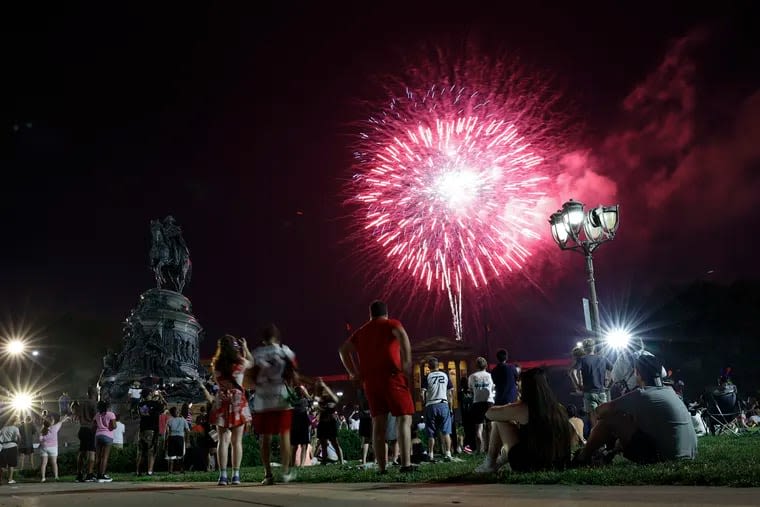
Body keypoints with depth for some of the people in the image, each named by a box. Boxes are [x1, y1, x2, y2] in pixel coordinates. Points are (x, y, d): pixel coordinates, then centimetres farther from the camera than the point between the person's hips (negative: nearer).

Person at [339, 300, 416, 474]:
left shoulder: (361, 331, 22)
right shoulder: (392, 324, 6)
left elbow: (344, 349, 15)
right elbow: (402, 335, -17)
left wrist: (354, 373, 12)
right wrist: (407, 362, -18)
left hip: (370, 381, 5)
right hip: (392, 377, -4)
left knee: (378, 423, 7)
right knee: (404, 419, -4)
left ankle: (381, 467, 2)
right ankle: (406, 464, -16)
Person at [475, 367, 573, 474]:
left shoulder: (522, 409, -16)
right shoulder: (559, 408, -1)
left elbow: (489, 413, -6)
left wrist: (508, 409, 15)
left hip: (526, 465, -6)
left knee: (497, 422, 4)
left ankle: (490, 463, 14)